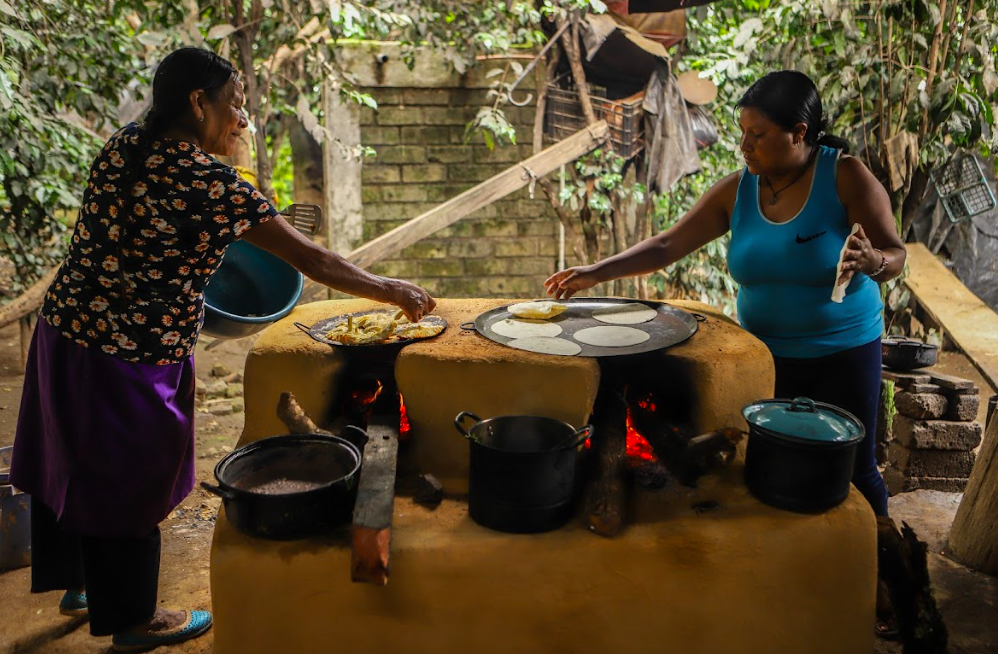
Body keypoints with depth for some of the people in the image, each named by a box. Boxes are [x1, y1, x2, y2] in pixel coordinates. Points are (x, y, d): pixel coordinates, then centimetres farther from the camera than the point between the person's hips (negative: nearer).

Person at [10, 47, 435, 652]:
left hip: (67, 326, 8)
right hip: (130, 358, -8)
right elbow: (310, 258, -20)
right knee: (128, 486, 10)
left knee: (75, 467, 24)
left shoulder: (122, 148, 2)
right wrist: (391, 291, -9)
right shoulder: (208, 182, -22)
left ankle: (78, 583, 47)